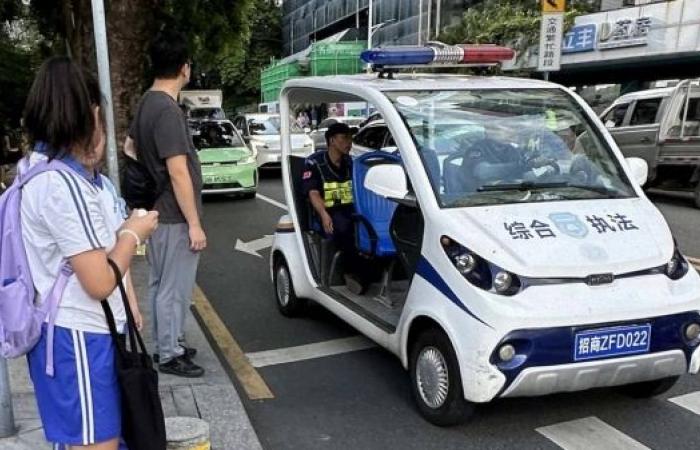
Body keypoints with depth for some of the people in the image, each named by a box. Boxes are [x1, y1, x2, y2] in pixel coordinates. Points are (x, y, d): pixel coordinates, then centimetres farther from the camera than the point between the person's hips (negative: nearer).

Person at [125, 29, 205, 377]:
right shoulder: (168, 110, -22)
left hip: (158, 211, 10)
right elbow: (178, 172, -24)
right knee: (175, 288, 2)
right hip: (175, 217, -10)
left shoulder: (147, 102, 9)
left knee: (161, 284, 18)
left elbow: (129, 146, 23)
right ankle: (170, 355, 14)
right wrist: (194, 223, -20)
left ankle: (165, 344, 31)